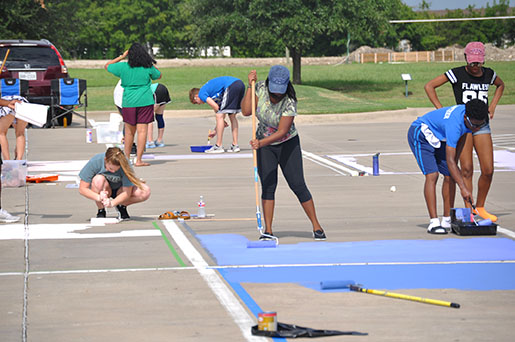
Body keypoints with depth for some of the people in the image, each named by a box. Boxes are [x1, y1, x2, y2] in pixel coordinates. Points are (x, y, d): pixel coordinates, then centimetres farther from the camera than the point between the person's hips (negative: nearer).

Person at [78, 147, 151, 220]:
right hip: (104, 190, 0)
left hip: (119, 190, 0)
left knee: (145, 192, -28)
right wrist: (99, 197, -40)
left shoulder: (124, 165, -29)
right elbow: (82, 189, -24)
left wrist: (112, 203, -39)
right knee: (99, 179, -37)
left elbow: (127, 192, -24)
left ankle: (122, 206, 1)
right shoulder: (95, 162, -28)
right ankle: (101, 211, -13)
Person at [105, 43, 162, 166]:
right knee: (142, 130, -2)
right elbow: (159, 76, 17)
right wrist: (151, 63, 20)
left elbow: (107, 66, 16)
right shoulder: (148, 67, -2)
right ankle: (138, 160, -6)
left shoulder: (123, 67, -1)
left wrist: (122, 57, 15)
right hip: (145, 102, -2)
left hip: (128, 102, 2)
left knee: (129, 131, 13)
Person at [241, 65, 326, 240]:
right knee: (268, 185, -7)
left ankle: (316, 226, 6)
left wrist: (261, 143, -41)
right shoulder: (261, 88, -13)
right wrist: (251, 86, -23)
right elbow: (246, 111, -17)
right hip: (264, 144, 3)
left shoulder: (289, 102, -26)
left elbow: (282, 132, -28)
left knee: (298, 185, -6)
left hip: (287, 144, -3)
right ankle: (268, 231, -4)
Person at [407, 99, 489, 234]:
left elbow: (462, 134, 7)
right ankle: (434, 223, -24)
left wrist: (456, 163, 7)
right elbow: (449, 161, -39)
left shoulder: (469, 116, -16)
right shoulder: (454, 125, -40)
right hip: (420, 135, -8)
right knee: (432, 175, -22)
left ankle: (447, 220, 6)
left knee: (450, 176, 0)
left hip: (437, 138, 9)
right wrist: (463, 188, -43)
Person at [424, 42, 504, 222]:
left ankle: (480, 207, 17)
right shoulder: (457, 74, -7)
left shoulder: (488, 74, 6)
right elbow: (429, 86, -4)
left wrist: (492, 106, 15)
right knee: (467, 169, -12)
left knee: (488, 170, -3)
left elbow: (500, 85, 29)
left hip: (482, 126, 4)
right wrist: (441, 110, -8)